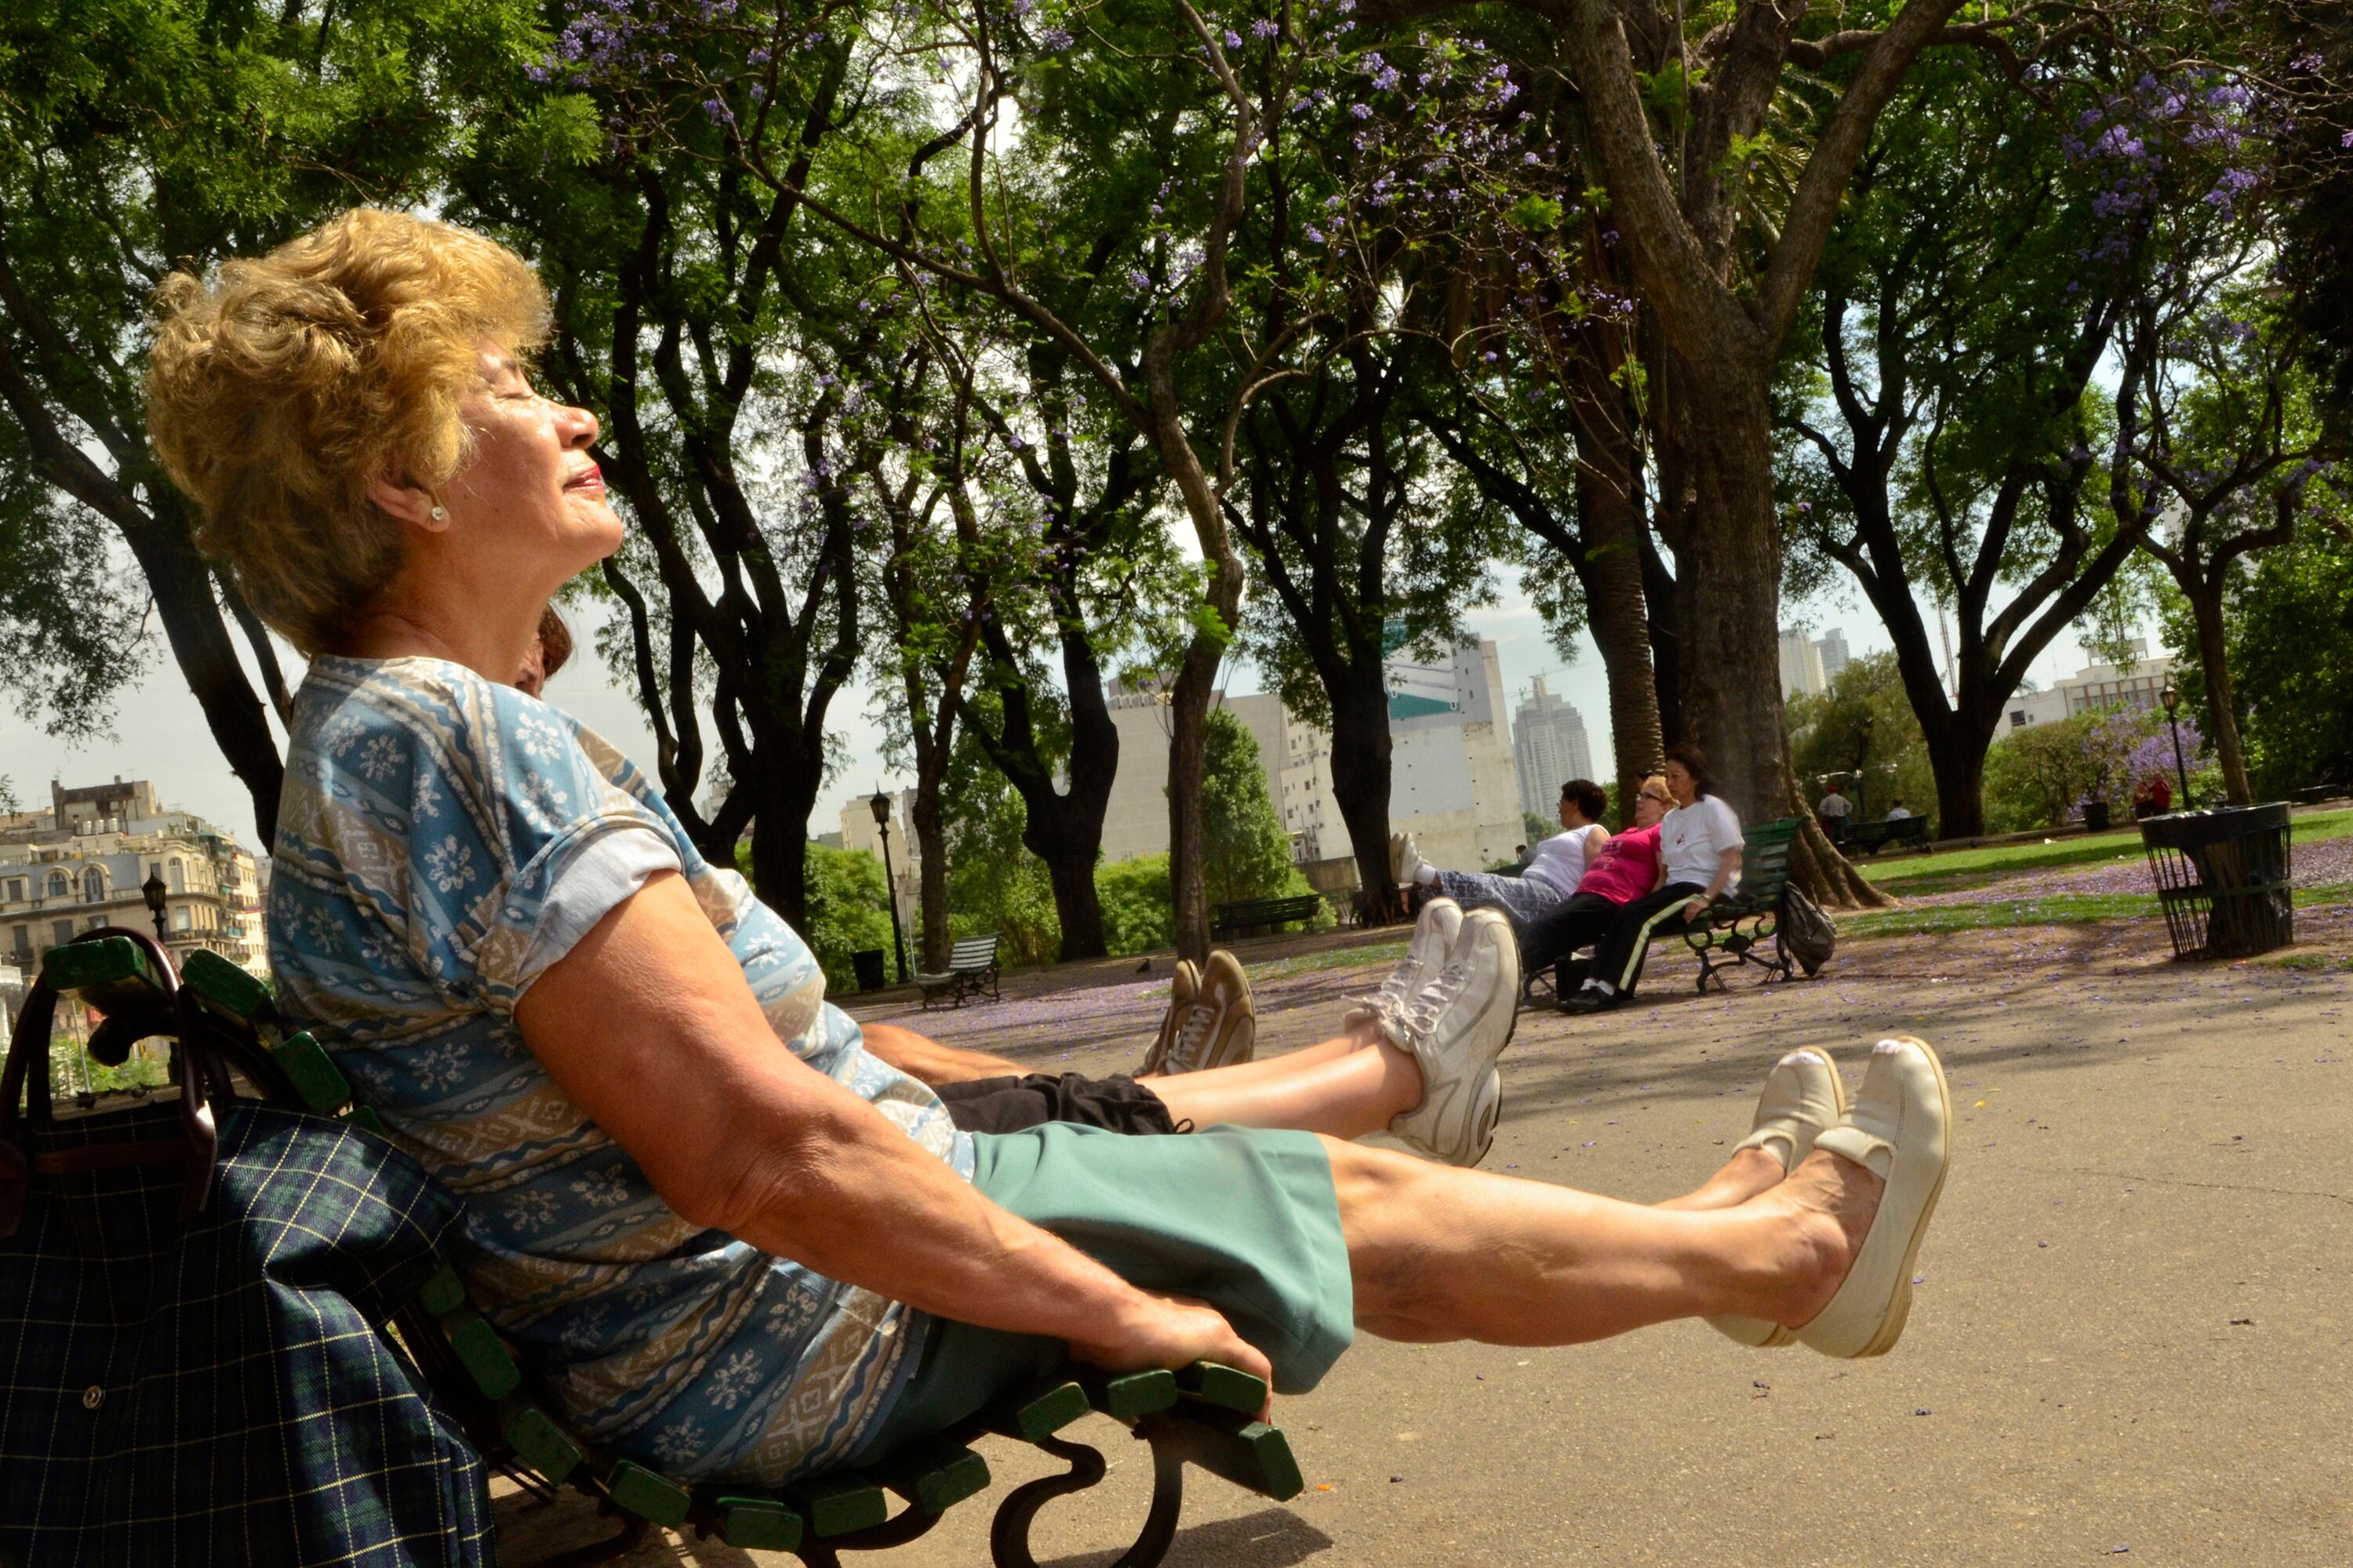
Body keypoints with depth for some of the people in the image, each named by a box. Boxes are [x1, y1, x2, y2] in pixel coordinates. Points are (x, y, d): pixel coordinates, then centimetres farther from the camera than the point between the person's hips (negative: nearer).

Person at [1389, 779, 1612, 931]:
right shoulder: (1564, 835, 39)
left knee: (1482, 885, -28)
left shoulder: (1595, 834, 8)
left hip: (1552, 897, -10)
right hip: (1529, 891, 10)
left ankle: (1419, 872, -41)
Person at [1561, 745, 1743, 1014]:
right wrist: (1652, 899, 0)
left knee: (1637, 916, -27)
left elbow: (1733, 861, -9)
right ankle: (1594, 984, -31)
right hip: (1675, 888, 7)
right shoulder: (1669, 819, 22)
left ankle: (1611, 991, -32)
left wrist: (1706, 898, -21)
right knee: (1622, 915, -20)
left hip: (1702, 887, -7)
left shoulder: (1713, 808, -1)